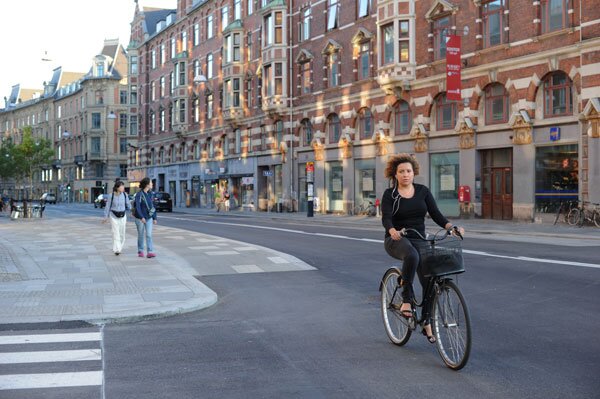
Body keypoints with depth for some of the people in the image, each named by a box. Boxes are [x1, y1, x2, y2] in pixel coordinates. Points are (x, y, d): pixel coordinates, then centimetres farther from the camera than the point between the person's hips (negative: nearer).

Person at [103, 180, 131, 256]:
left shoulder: (125, 195, -5)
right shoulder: (112, 196, -11)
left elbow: (128, 205, 8)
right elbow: (108, 206, -3)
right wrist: (106, 217, 0)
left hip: (123, 216, 3)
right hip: (114, 216, -3)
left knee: (122, 233, 7)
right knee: (116, 233, -11)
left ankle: (119, 248, 25)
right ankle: (116, 250, -14)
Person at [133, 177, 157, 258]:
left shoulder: (150, 194, 6)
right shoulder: (139, 194, -13)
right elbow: (137, 206, -19)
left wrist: (154, 218, 11)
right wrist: (142, 217, -28)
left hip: (149, 218, 4)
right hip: (140, 218, -4)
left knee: (149, 235, -6)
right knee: (141, 235, 7)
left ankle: (150, 252, -12)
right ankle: (140, 251, 21)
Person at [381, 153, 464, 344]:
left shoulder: (423, 191, 6)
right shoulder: (390, 194, -3)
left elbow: (436, 214, 0)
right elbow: (386, 218, -16)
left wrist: (451, 227, -18)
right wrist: (393, 231, -38)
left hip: (419, 240, 4)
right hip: (397, 240, -4)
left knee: (429, 282, -5)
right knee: (411, 256, -39)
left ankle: (427, 323, 13)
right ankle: (406, 300, -26)